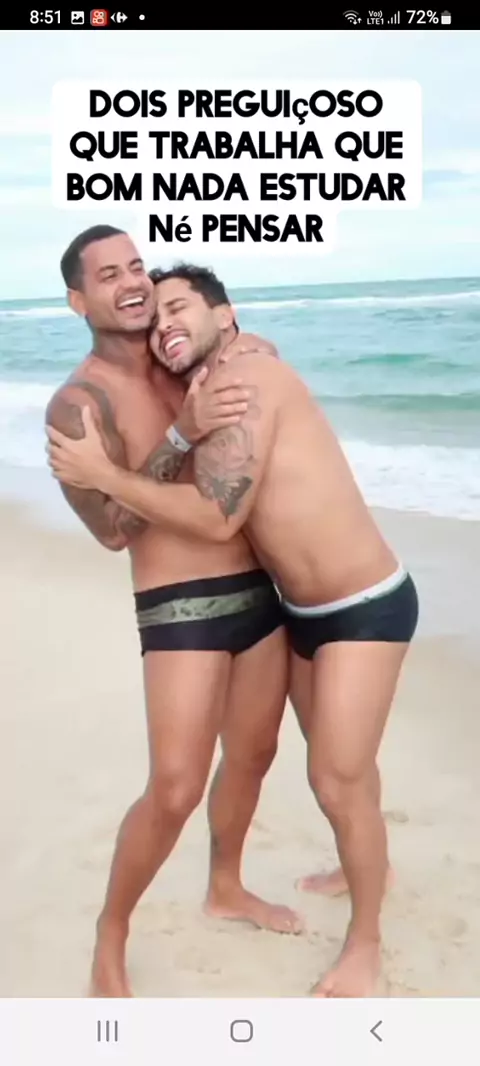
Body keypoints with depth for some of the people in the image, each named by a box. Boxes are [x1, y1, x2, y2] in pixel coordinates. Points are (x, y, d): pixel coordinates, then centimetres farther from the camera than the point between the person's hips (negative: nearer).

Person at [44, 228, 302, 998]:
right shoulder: (80, 401, -10)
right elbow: (113, 529, -17)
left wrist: (234, 339, 4)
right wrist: (182, 436, -26)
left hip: (258, 590, 7)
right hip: (180, 609, -7)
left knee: (253, 755, 19)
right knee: (175, 790, -10)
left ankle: (226, 889, 44)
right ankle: (110, 938, 17)